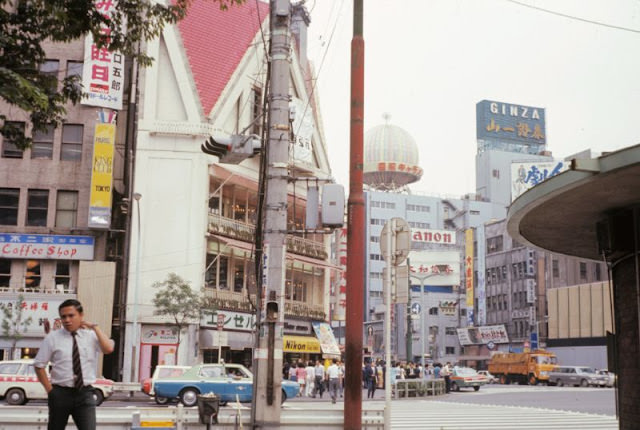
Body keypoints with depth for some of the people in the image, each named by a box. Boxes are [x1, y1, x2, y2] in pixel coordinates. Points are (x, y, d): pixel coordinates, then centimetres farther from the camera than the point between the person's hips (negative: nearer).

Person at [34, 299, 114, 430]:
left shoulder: (92, 336, 3)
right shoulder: (52, 337, 0)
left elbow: (108, 349, -15)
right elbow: (39, 365, 4)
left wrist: (95, 327, -11)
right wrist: (49, 389, -1)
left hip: (85, 394, 0)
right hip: (60, 393, 0)